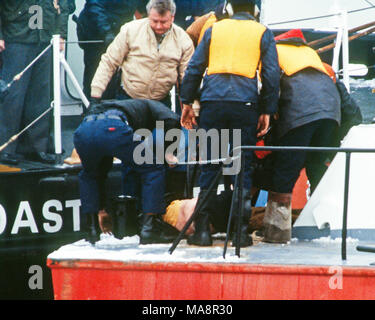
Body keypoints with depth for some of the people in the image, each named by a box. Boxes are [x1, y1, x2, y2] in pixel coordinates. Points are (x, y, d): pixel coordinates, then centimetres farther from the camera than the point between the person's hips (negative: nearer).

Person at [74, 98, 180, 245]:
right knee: (153, 169, 15)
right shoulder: (151, 105, 34)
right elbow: (170, 119, 7)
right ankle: (149, 229, 8)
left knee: (89, 175, 36)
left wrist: (102, 210, 52)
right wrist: (168, 153, 17)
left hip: (83, 131, 6)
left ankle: (91, 231, 26)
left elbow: (102, 169, 47)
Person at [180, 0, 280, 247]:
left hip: (212, 101, 1)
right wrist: (267, 111, 6)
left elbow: (194, 67, 12)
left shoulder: (214, 29, 17)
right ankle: (241, 231, 0)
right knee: (243, 167, 3)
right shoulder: (263, 33, 12)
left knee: (209, 166, 4)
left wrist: (187, 102, 15)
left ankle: (202, 229, 0)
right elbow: (272, 74, 4)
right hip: (245, 103, -1)